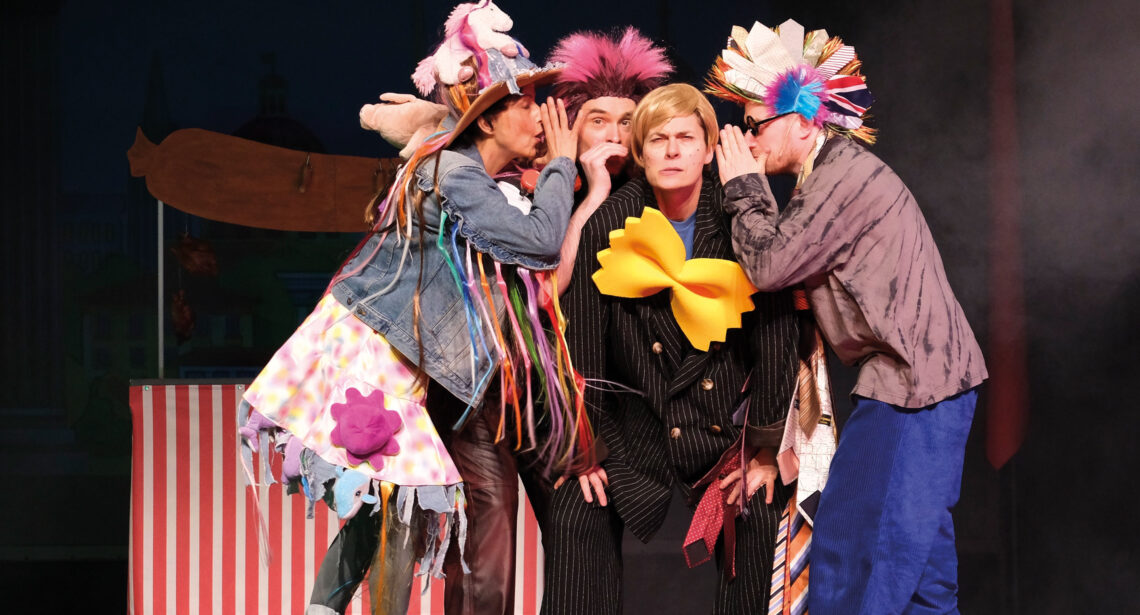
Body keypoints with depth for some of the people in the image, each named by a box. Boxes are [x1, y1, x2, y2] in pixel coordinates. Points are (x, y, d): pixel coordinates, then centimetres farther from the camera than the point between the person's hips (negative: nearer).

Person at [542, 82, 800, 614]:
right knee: (574, 519, -15)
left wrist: (765, 448, -8)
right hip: (637, 423, 0)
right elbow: (582, 337, -2)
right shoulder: (608, 225, -5)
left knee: (762, 522, -12)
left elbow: (776, 335, -6)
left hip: (729, 421, 0)